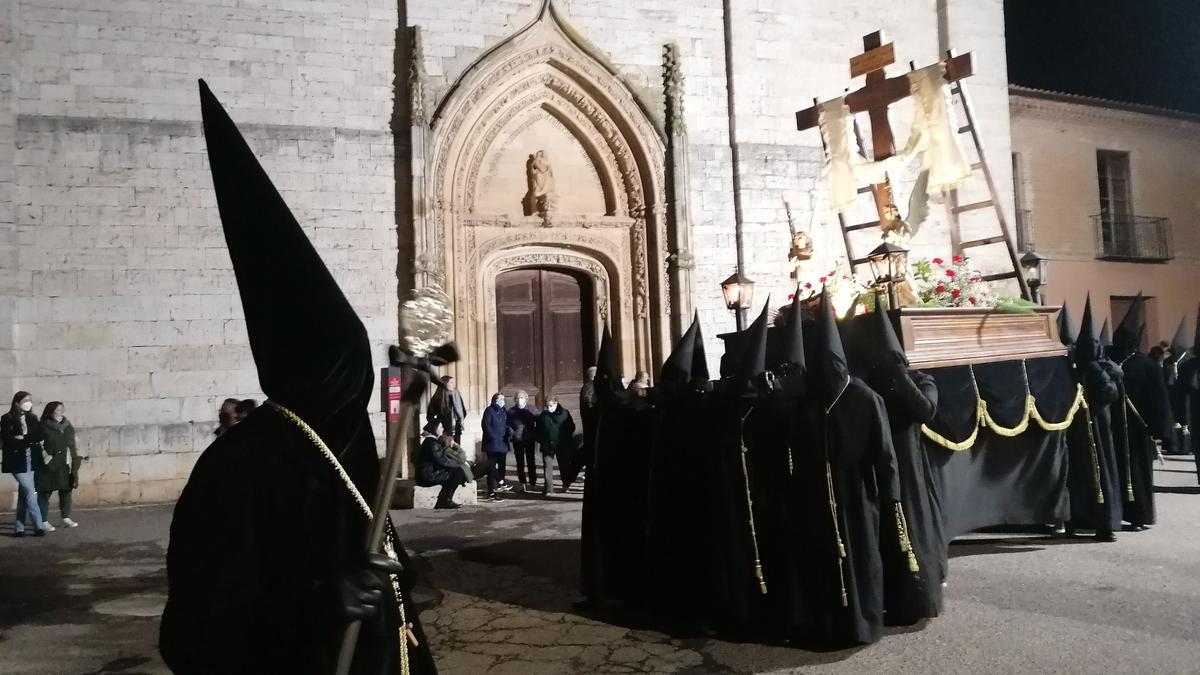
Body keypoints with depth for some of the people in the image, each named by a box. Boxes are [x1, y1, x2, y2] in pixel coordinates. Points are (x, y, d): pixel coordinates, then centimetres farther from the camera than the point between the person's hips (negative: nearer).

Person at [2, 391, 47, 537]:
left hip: (31, 459, 5)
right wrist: (30, 441, -10)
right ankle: (39, 525, -8)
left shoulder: (32, 418, 11)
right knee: (30, 492, -10)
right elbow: (7, 440, -12)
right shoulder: (7, 419, -3)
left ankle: (19, 527, 15)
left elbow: (39, 436, 1)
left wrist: (23, 439, -12)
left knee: (24, 494, 8)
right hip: (17, 460, -5)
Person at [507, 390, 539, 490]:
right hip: (517, 440, 1)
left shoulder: (532, 410, 2)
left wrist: (536, 435, -7)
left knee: (530, 461, 2)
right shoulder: (511, 411, 5)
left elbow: (538, 423, 3)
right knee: (520, 462, 5)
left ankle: (533, 482, 10)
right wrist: (512, 433, -9)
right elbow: (508, 425, 6)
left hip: (529, 439, -1)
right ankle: (522, 483, 10)